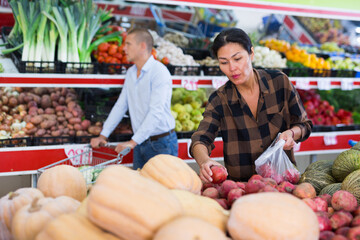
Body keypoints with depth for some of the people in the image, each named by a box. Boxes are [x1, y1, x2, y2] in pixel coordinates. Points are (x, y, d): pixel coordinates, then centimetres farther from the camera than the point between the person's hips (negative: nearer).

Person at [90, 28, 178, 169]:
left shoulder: (159, 72, -16)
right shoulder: (131, 73, 11)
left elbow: (156, 112, -24)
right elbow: (120, 106, 14)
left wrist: (133, 142, -29)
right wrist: (103, 135, 6)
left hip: (161, 143, -7)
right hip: (140, 142, 7)